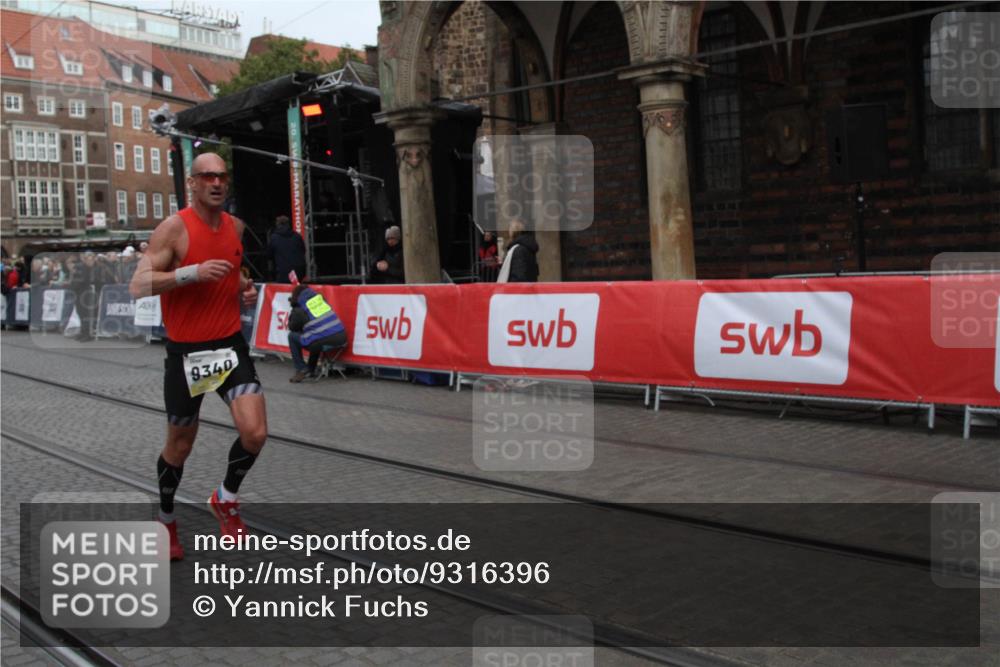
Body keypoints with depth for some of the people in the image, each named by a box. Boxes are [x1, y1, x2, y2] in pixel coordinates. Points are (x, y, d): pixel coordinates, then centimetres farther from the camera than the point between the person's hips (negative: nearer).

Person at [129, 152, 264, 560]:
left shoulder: (235, 226, 6)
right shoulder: (174, 227, -12)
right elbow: (138, 286, -18)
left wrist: (244, 287, 3)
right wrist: (193, 272, -28)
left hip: (230, 345, 4)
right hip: (186, 352, -4)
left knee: (254, 434, -11)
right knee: (180, 445, 11)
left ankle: (226, 499, 18)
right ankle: (166, 521, 36)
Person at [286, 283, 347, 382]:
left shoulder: (299, 310, 0)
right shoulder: (320, 297, 14)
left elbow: (292, 328, 16)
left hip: (323, 343, -6)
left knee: (292, 336, 15)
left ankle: (302, 370, 11)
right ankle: (311, 371, 40)